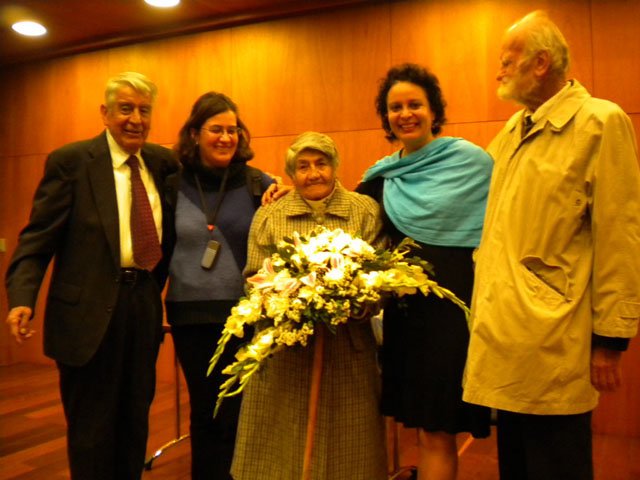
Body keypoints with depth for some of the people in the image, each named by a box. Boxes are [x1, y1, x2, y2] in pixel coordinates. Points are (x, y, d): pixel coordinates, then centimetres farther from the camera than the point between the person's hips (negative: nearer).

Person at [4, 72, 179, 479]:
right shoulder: (70, 161, -5)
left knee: (135, 422, 18)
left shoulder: (162, 163, 7)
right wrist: (22, 298, -21)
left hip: (144, 306, 5)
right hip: (89, 310, -4)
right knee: (91, 427, 8)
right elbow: (38, 236, -9)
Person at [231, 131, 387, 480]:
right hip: (284, 348, 1)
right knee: (285, 444, 8)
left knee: (345, 442, 8)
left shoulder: (365, 211, 5)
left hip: (348, 346, 0)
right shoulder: (268, 216, 7)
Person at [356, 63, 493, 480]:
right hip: (404, 309, 5)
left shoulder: (470, 160, -5)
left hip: (454, 306, -5)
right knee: (421, 422, 14)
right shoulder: (383, 174, 9)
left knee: (437, 429, 1)